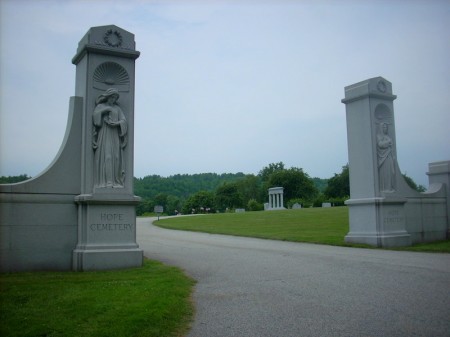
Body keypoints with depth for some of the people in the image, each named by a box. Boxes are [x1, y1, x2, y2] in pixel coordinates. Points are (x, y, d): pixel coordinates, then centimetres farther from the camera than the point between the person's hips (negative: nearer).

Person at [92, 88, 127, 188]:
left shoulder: (117, 108, 17)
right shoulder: (100, 106, 9)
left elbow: (124, 121, 3)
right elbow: (95, 116, -11)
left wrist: (117, 123, -16)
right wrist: (105, 110, -12)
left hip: (115, 136, 3)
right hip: (104, 134, -3)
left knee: (115, 157, -5)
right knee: (105, 156, -15)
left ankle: (115, 181, -5)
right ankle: (104, 181, -17)